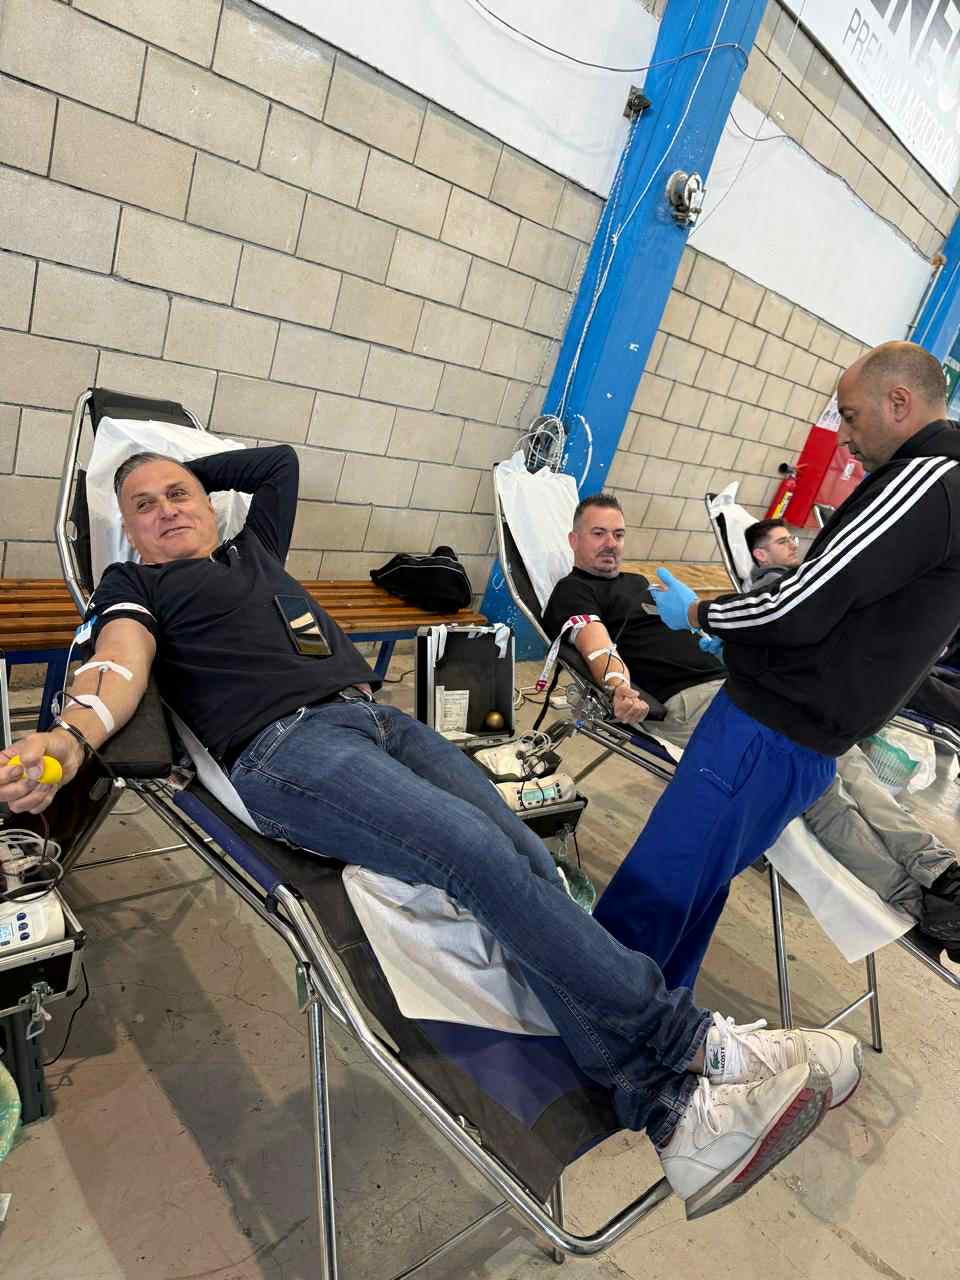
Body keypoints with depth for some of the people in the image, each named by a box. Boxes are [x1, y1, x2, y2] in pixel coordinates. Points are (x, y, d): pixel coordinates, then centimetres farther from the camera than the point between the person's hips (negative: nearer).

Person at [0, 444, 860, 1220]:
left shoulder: (254, 551, 35)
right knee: (483, 857, -28)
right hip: (287, 745, -5)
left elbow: (279, 460, 49)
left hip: (382, 719, 6)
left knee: (527, 861, -18)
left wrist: (191, 469, 49)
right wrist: (72, 737, -20)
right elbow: (121, 662, 0)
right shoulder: (134, 585, 21)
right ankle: (689, 1043, -22)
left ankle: (674, 1106, -23)